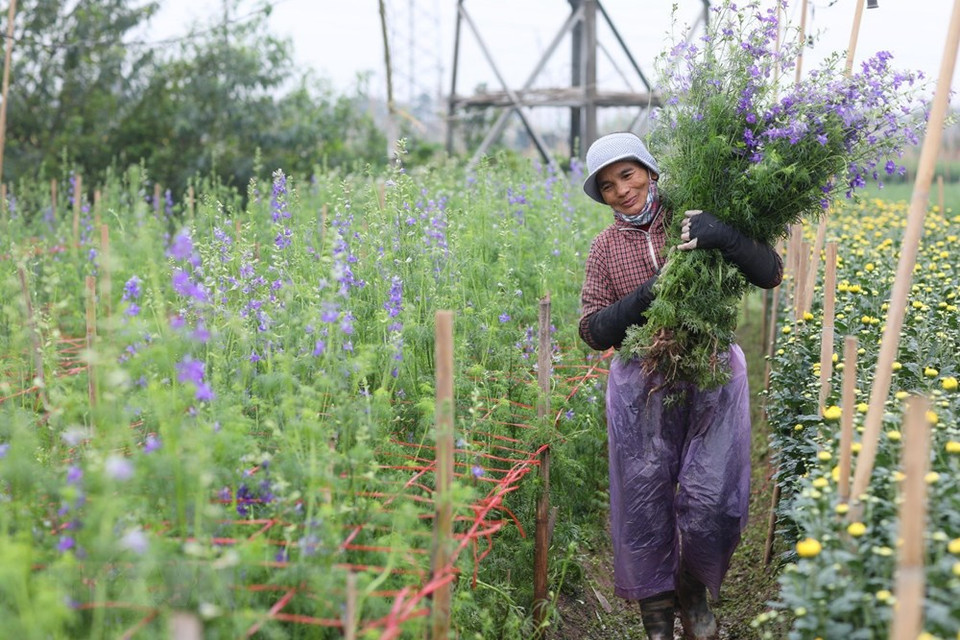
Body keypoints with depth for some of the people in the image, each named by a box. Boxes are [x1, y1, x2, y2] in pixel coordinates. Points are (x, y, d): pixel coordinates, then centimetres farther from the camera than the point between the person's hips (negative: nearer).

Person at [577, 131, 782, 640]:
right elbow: (593, 332, 2)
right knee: (644, 503, 5)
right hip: (641, 386, 2)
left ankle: (694, 589, 29)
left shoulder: (695, 223, -2)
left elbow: (770, 275, -8)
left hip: (713, 377, -1)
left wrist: (724, 238, -26)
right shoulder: (605, 247, 6)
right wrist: (640, 301, -15)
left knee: (712, 502, -3)